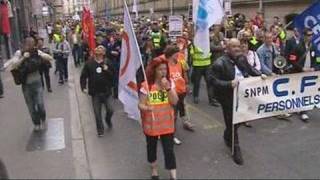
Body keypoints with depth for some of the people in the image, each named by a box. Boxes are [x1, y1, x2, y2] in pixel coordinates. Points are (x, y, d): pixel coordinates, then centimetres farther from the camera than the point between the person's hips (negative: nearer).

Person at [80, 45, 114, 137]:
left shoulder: (107, 64, 0)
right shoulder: (89, 64, 0)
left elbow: (113, 76, -1)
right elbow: (83, 76, 0)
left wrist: (107, 70, -17)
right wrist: (83, 87, -11)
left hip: (106, 92, 0)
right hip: (95, 93, 0)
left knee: (110, 110, 2)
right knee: (97, 113, 5)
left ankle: (108, 120, 37)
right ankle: (100, 129, 23)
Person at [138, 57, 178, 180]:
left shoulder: (170, 83, -2)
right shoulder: (146, 85, -11)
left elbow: (174, 102, -10)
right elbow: (141, 104, -9)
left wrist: (167, 88, -21)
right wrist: (146, 108, -32)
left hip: (167, 124, 1)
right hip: (151, 124, -1)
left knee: (169, 150, 2)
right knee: (151, 148, 18)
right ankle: (154, 170, 42)